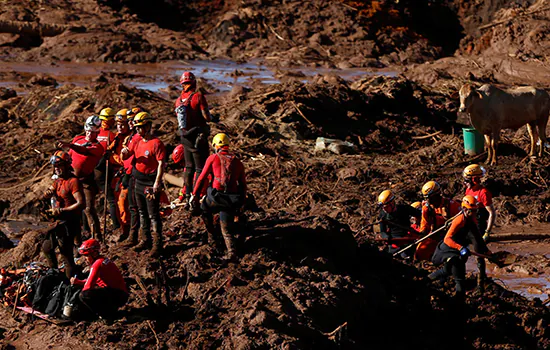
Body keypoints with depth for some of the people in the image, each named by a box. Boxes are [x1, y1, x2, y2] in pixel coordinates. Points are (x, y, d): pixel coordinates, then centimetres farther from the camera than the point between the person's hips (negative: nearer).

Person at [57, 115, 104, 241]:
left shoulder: (98, 146, -8)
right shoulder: (78, 139, 9)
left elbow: (85, 151, -30)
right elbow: (69, 155, 21)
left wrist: (69, 145, -45)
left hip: (85, 180, -5)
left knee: (89, 209, -13)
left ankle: (97, 239, -9)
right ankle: (76, 239, 19)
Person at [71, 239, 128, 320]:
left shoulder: (97, 264, -15)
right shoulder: (103, 260, 15)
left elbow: (89, 285, -17)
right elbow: (92, 280, 23)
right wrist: (78, 282, 10)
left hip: (118, 296, -10)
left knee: (84, 295, -23)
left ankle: (107, 314, -9)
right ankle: (111, 308, 16)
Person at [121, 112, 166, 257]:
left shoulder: (156, 143, -14)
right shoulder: (136, 141, 8)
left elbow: (161, 164, -18)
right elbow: (124, 158, 14)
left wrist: (157, 182, -23)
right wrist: (124, 152, -11)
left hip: (151, 183, -8)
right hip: (139, 182, 8)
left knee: (153, 215, -6)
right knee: (142, 213, 17)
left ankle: (157, 244, -3)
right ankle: (146, 239, 28)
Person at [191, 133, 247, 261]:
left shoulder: (213, 158, 4)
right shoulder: (237, 162, 14)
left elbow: (202, 178, 1)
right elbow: (243, 184, 16)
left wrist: (195, 195, 6)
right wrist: (240, 203, 23)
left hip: (215, 197, -3)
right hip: (231, 201, 3)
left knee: (205, 209, 32)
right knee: (226, 229, 12)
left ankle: (211, 236, 31)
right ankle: (231, 251, -13)